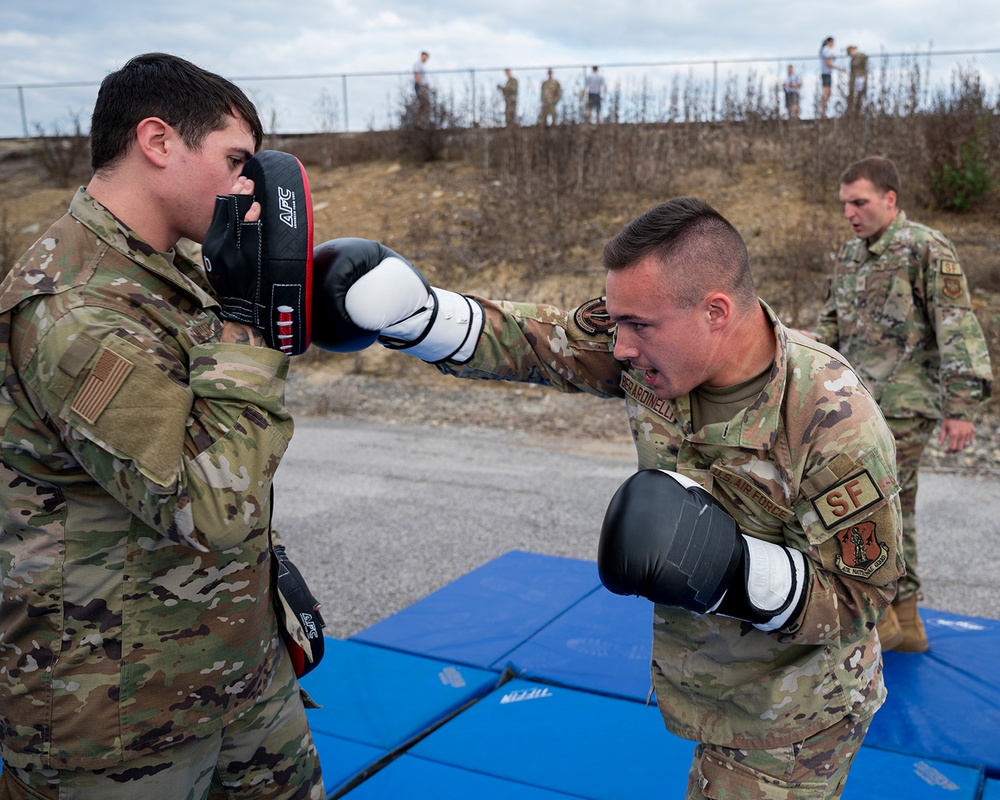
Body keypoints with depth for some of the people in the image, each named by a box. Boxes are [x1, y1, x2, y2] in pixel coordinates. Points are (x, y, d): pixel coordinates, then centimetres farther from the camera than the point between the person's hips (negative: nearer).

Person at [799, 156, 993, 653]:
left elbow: (958, 330, -15)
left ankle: (873, 615, 4)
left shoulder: (927, 249, -12)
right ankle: (904, 622, 23)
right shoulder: (851, 254, 12)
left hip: (904, 406, -8)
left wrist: (962, 407, -20)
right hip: (864, 404, 8)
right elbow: (835, 319, 19)